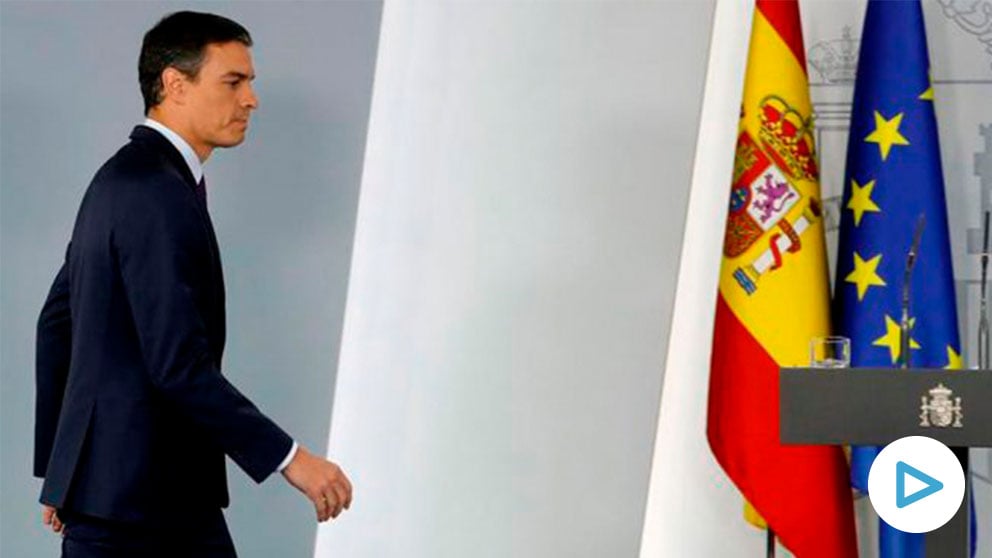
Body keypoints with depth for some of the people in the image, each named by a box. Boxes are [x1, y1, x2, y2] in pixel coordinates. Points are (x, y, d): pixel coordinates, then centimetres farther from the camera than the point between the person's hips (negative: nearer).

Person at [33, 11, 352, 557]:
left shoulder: (123, 179, 14)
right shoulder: (159, 193, -18)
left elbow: (58, 321, 19)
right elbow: (178, 363, -25)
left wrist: (58, 467, 24)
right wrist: (288, 458, -21)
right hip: (135, 496, -10)